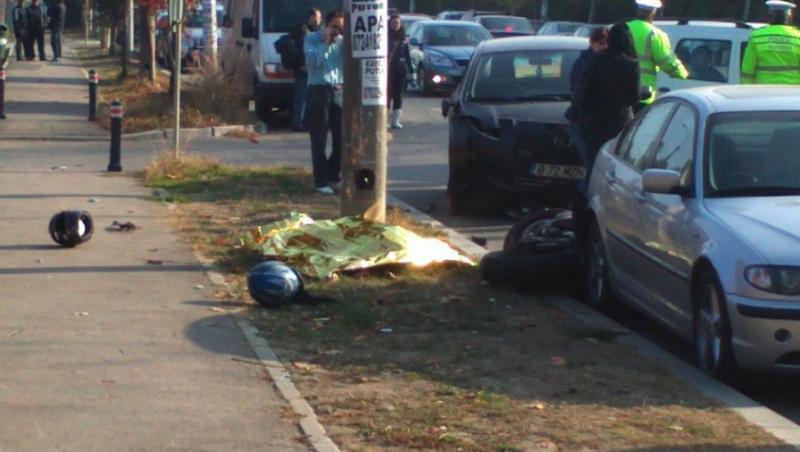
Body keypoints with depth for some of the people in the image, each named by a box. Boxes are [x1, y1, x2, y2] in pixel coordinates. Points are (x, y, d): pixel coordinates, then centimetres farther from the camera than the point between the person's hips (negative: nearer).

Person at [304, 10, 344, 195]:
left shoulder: (343, 41, 11)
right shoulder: (312, 39, 2)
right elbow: (314, 61, -14)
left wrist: (347, 39, -10)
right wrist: (325, 42, -11)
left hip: (340, 92, 4)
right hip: (319, 91, -4)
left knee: (343, 139, 6)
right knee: (319, 141, -2)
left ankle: (333, 176, 23)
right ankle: (322, 182, 1)